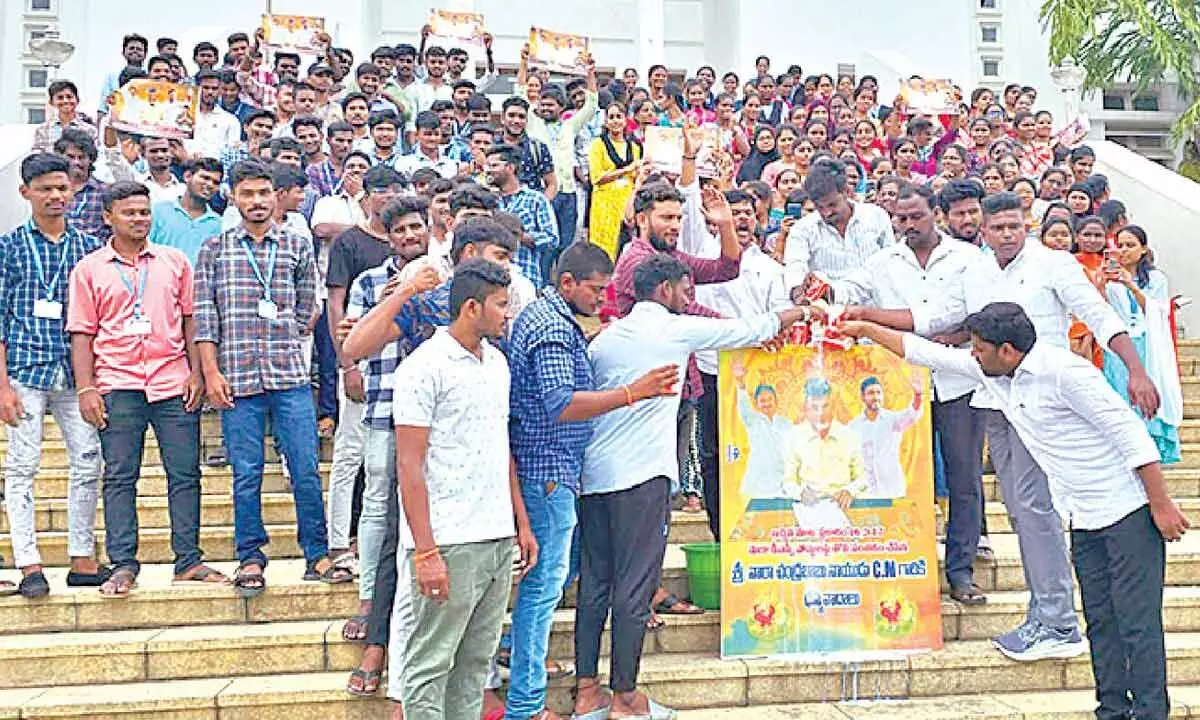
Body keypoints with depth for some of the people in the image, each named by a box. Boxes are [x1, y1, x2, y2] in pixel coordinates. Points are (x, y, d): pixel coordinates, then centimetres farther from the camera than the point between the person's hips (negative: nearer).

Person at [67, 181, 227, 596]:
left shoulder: (175, 262, 12)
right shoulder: (88, 270, 7)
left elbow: (190, 320, 12)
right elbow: (82, 333, 5)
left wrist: (196, 373, 4)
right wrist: (86, 388, -4)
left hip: (173, 383, 1)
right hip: (117, 386, -1)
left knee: (185, 473, 2)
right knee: (119, 477, 1)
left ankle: (188, 561, 8)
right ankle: (123, 566, 7)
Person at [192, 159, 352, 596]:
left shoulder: (298, 246, 11)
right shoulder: (215, 249, 8)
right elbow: (204, 314, 4)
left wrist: (283, 342, 4)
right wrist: (211, 372, -3)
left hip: (291, 377, 1)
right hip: (237, 378, -1)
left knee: (306, 470, 0)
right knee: (246, 474, 4)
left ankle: (317, 556, 10)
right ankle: (250, 560, 16)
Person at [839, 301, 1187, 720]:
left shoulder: (1063, 371, -21)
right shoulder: (990, 371, 3)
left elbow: (1129, 432, -19)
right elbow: (930, 354, 13)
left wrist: (1161, 505, -18)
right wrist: (865, 329, 16)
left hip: (1127, 512, -8)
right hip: (1084, 520, 8)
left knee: (1137, 623, -6)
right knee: (1100, 622, 11)